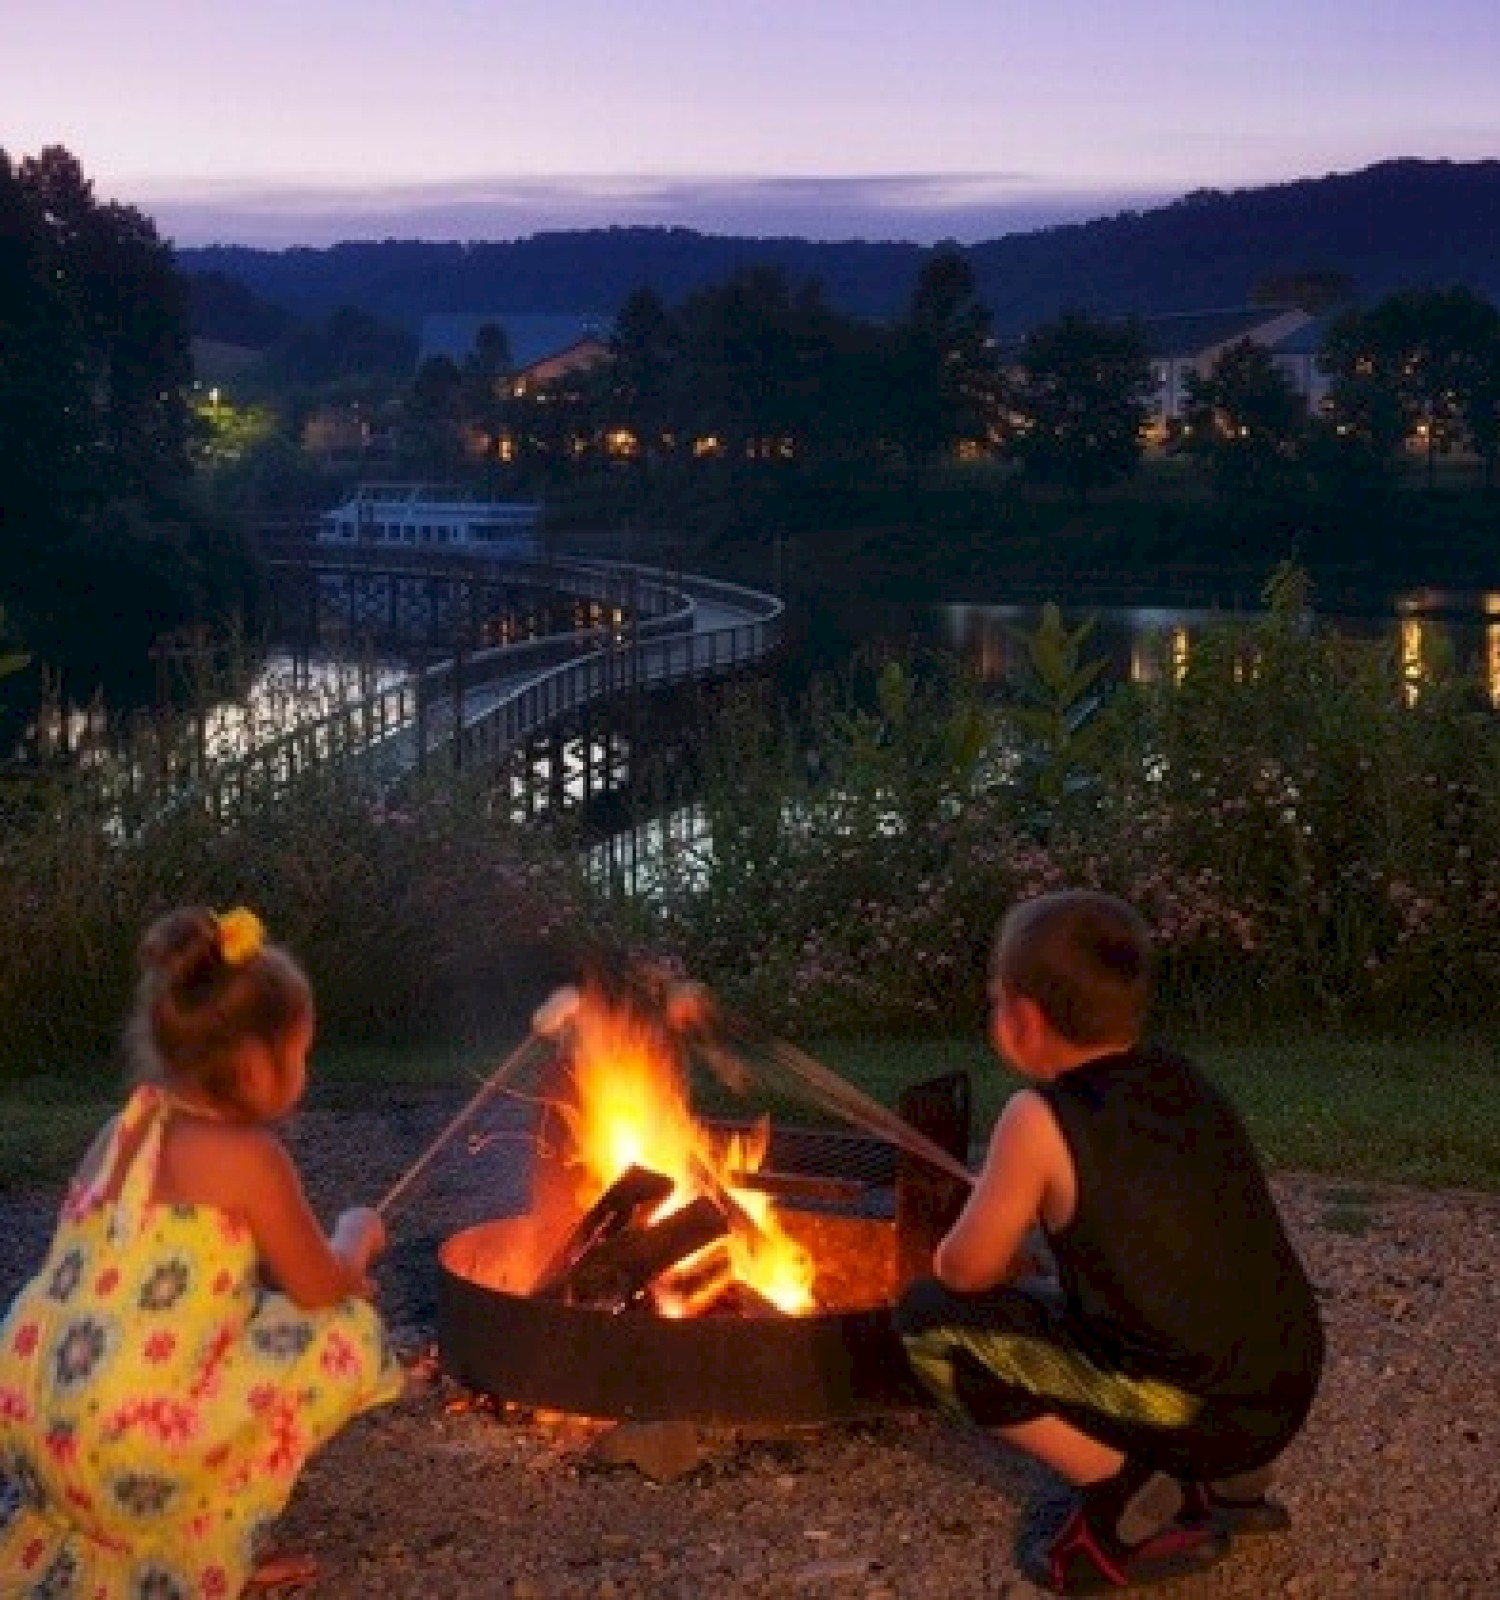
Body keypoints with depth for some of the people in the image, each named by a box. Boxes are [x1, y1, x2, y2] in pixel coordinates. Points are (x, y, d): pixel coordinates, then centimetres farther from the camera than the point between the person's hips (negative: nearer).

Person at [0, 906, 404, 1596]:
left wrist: (304, 1265, 24)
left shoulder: (124, 1129, 12)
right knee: (346, 1334, 4)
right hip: (130, 1443, -8)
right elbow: (324, 1289, 0)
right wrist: (356, 1234, 21)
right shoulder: (248, 1154, -10)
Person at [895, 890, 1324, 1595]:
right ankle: (1228, 1481, 19)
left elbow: (962, 1271, -4)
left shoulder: (1041, 1117, -13)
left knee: (930, 1318, -3)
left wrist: (1005, 1261, 17)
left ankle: (1136, 1510, -1)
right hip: (1289, 1391, 8)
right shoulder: (1184, 1080, 8)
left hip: (1194, 1412, -8)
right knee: (1067, 1299, 33)